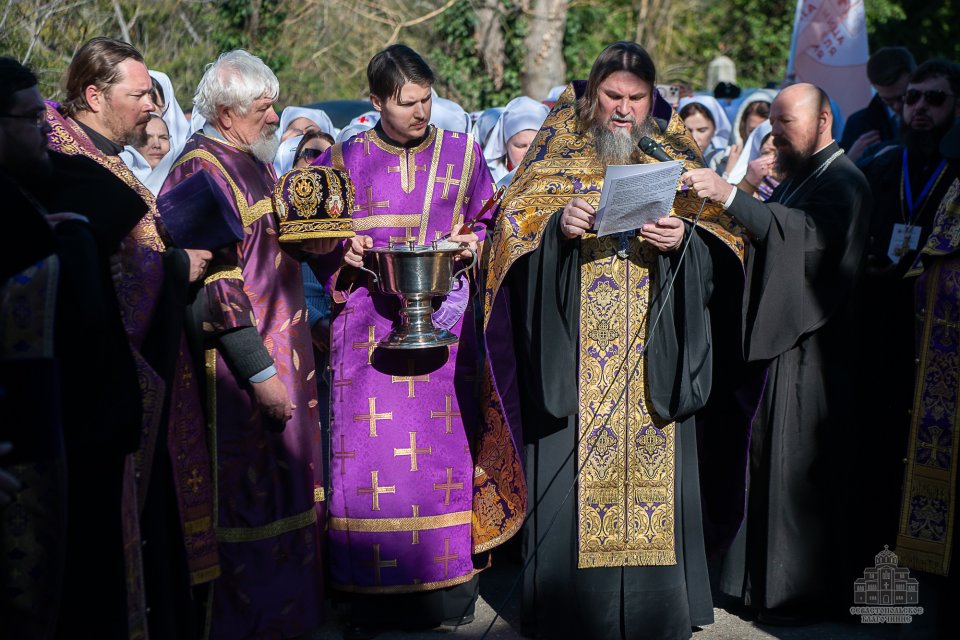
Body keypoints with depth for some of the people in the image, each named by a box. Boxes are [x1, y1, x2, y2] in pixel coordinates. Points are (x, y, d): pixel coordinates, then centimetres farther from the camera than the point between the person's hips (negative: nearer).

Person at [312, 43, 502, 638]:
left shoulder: (463, 153, 8)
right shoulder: (344, 159, 5)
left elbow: (491, 222, 17)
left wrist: (473, 243, -3)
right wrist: (343, 251, -8)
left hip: (443, 323, 1)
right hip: (369, 328, -1)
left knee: (444, 450, 2)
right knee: (372, 455, -4)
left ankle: (449, 586, 14)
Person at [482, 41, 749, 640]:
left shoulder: (678, 154, 10)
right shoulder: (561, 151, 8)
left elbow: (719, 231, 4)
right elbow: (515, 219, 0)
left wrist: (684, 237, -17)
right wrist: (557, 225, -20)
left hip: (655, 353, 1)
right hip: (576, 354, -1)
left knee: (653, 467, 1)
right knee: (574, 470, -2)